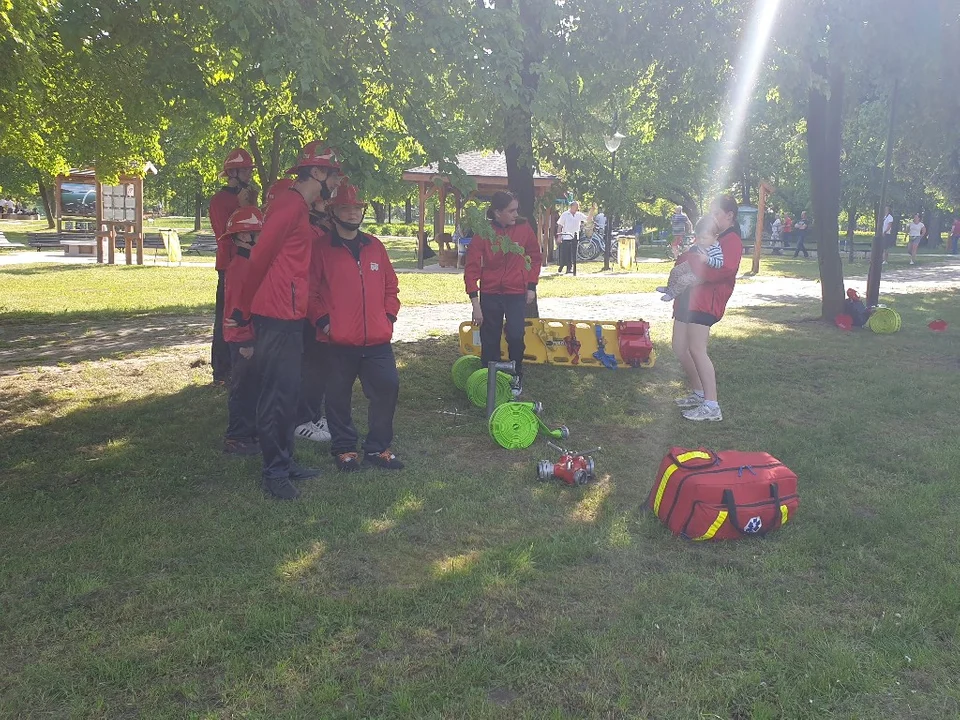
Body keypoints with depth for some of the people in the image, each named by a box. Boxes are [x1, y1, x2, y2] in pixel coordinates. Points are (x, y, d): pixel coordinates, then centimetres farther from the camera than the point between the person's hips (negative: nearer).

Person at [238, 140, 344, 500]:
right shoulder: (290, 204, -15)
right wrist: (249, 305, -7)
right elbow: (261, 256, -16)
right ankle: (274, 471, 4)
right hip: (278, 317, -10)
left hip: (289, 316, 10)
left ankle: (285, 461, 25)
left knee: (288, 390, 15)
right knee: (277, 393, -5)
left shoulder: (299, 207, 18)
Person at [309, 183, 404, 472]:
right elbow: (310, 290, -1)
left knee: (388, 388, 3)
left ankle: (377, 448, 19)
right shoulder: (322, 248, 0)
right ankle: (344, 448, 24)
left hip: (377, 340, 4)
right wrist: (323, 320, -9)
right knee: (339, 396, 6)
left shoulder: (375, 246, 12)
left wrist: (389, 315, 6)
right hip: (338, 341, -3)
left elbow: (391, 285, 17)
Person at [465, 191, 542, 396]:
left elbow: (535, 257, 11)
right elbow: (472, 267, -8)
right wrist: (475, 304, -12)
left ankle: (516, 377, 12)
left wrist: (532, 286, 5)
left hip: (516, 294, 0)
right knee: (489, 341, 5)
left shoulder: (524, 228, -4)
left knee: (515, 336, -10)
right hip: (490, 294, 0)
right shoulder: (483, 233, -9)